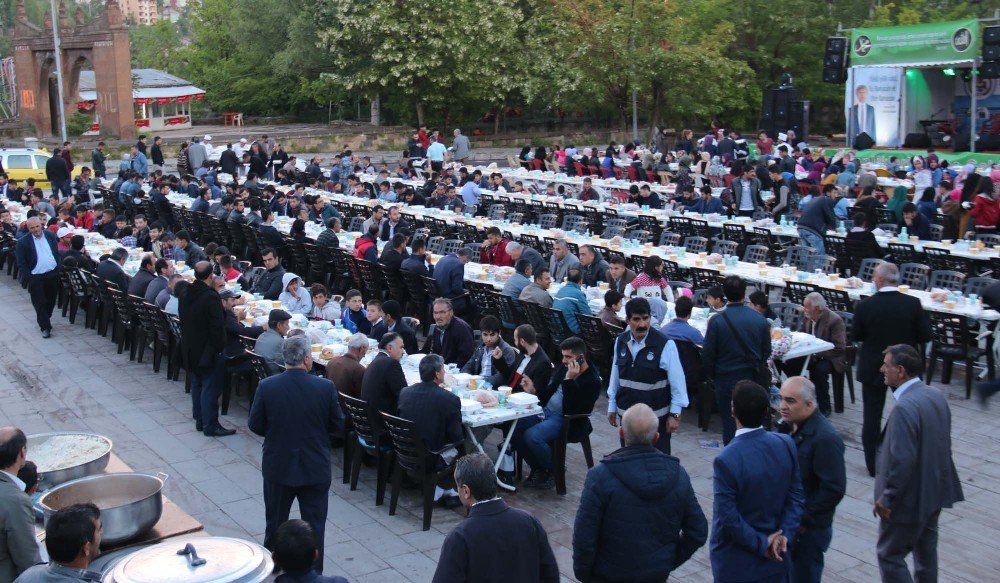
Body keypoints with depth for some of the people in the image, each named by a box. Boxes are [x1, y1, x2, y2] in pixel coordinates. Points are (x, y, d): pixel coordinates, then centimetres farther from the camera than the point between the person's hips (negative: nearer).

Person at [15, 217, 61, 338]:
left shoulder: (50, 235, 1)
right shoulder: (23, 242, -10)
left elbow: (57, 252, 9)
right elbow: (21, 264, -8)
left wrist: (60, 269, 4)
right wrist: (27, 278, -13)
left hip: (53, 274, 4)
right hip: (36, 278, -4)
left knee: (51, 301, 16)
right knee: (39, 304, 2)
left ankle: (46, 318, 37)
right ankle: (45, 327, 10)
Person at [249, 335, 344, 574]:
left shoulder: (266, 386, -15)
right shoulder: (325, 387, -16)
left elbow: (254, 425, -4)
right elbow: (338, 425, -5)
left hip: (278, 467, 2)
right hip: (316, 469, -1)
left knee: (275, 523, 21)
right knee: (314, 527, 12)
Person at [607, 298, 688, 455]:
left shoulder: (665, 344, -15)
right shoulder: (620, 342, -1)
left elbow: (677, 381, -11)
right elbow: (615, 375, 8)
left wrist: (675, 414, -9)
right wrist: (612, 406, 12)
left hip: (656, 415, -5)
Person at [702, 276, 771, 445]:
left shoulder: (717, 321, -15)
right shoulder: (760, 319, -5)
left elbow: (707, 355, -9)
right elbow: (767, 351, 5)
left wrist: (712, 375, 8)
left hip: (726, 378, -3)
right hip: (752, 377, 3)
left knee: (729, 420, 7)